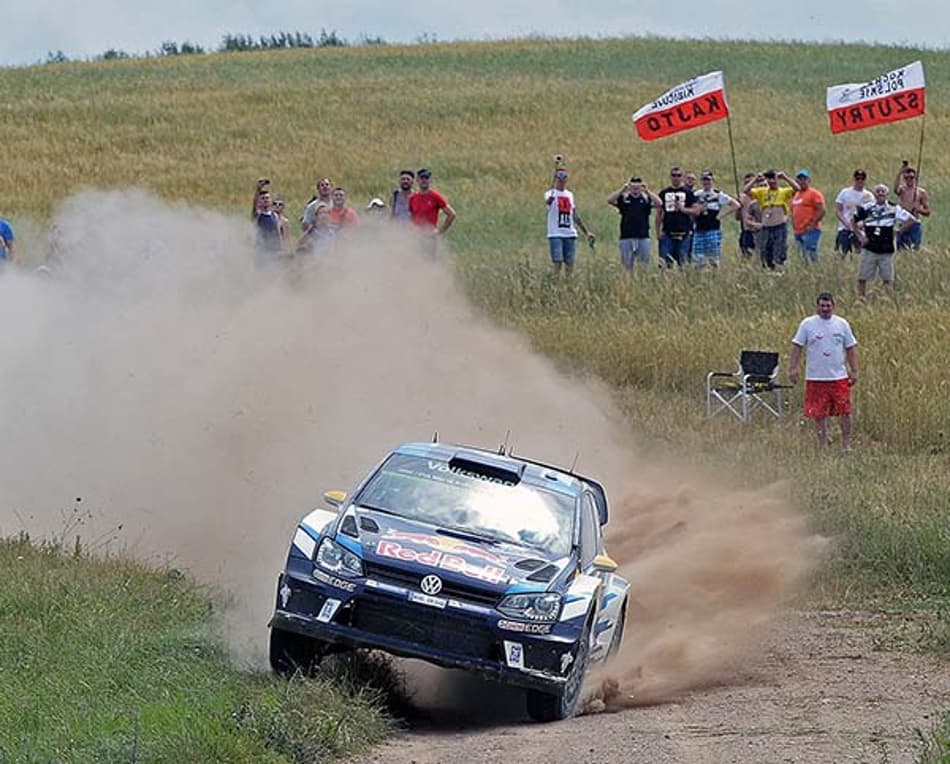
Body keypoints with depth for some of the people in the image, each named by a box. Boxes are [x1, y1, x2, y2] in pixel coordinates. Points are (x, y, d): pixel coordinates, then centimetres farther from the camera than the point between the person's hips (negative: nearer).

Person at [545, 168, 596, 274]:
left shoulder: (569, 195, 15)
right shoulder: (551, 193, -2)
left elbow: (575, 216, 23)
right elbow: (548, 201, -29)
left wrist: (587, 232, 22)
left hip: (570, 234, 5)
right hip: (556, 234, -5)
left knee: (570, 264, 3)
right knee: (558, 264, -10)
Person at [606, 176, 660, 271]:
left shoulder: (646, 199, 5)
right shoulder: (623, 198, 5)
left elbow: (659, 203, -11)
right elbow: (609, 200, -9)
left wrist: (647, 191, -17)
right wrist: (622, 190, -18)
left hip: (643, 237, 0)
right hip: (626, 238, 0)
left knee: (645, 265, 3)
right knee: (627, 265, 6)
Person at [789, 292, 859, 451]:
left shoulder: (842, 324, 7)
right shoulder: (807, 324, 2)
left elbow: (851, 348, 11)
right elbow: (797, 347, 3)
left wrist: (854, 371, 7)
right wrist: (793, 368, -5)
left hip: (839, 377, 1)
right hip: (816, 377, -1)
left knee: (845, 411, -5)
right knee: (819, 414, 2)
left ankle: (846, 444, 4)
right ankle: (822, 444, 12)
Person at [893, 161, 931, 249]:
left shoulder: (921, 192, 5)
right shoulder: (902, 190, 4)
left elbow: (928, 212, 6)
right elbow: (896, 189, -24)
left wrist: (919, 210, -17)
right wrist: (900, 173, -36)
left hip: (915, 225, 0)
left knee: (915, 250, -4)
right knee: (900, 249, -3)